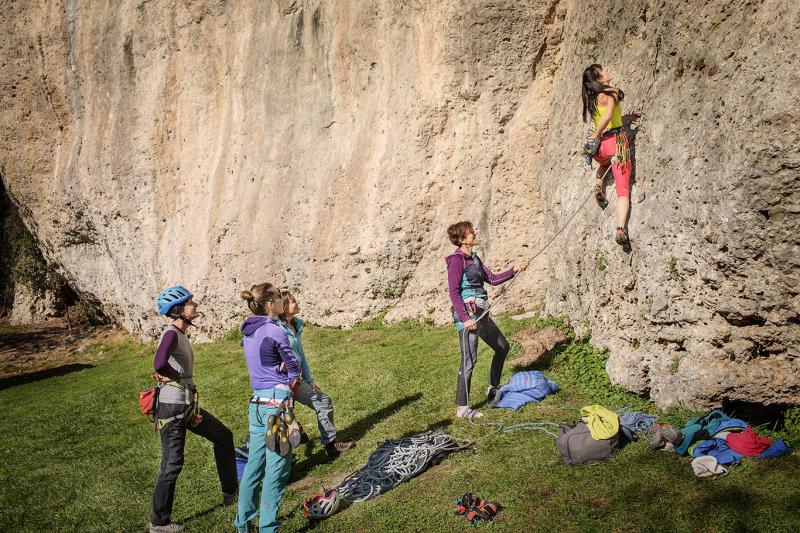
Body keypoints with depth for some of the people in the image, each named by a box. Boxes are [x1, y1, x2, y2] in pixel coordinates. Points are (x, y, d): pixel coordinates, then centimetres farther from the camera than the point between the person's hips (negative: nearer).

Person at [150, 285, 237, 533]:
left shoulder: (180, 334, 10)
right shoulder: (171, 334, -19)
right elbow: (159, 364, -35)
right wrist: (176, 376, -16)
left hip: (187, 405, 10)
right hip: (172, 408, -10)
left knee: (223, 437, 19)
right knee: (172, 465, -1)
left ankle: (230, 493, 32)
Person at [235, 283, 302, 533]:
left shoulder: (248, 332, 10)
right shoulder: (275, 332, -15)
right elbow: (295, 367, -5)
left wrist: (284, 374, 1)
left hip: (256, 403, 8)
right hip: (277, 402, -8)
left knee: (254, 464, 17)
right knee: (276, 468, 0)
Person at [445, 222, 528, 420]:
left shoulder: (474, 258, 15)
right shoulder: (457, 259, -11)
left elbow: (493, 279, 18)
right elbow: (454, 292, -17)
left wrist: (514, 270, 8)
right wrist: (465, 318, -23)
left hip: (480, 312, 10)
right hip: (467, 313, -10)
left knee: (502, 347, 21)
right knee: (469, 360, -8)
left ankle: (493, 389, 37)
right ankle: (462, 408, 0)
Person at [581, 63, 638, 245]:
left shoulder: (591, 98, 16)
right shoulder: (611, 92, -3)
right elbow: (607, 117, -19)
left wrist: (626, 117, 29)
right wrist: (595, 137, -10)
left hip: (602, 145, 6)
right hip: (617, 140, -6)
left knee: (604, 162, 44)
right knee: (623, 189, -7)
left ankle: (599, 185, 18)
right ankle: (621, 229, -22)